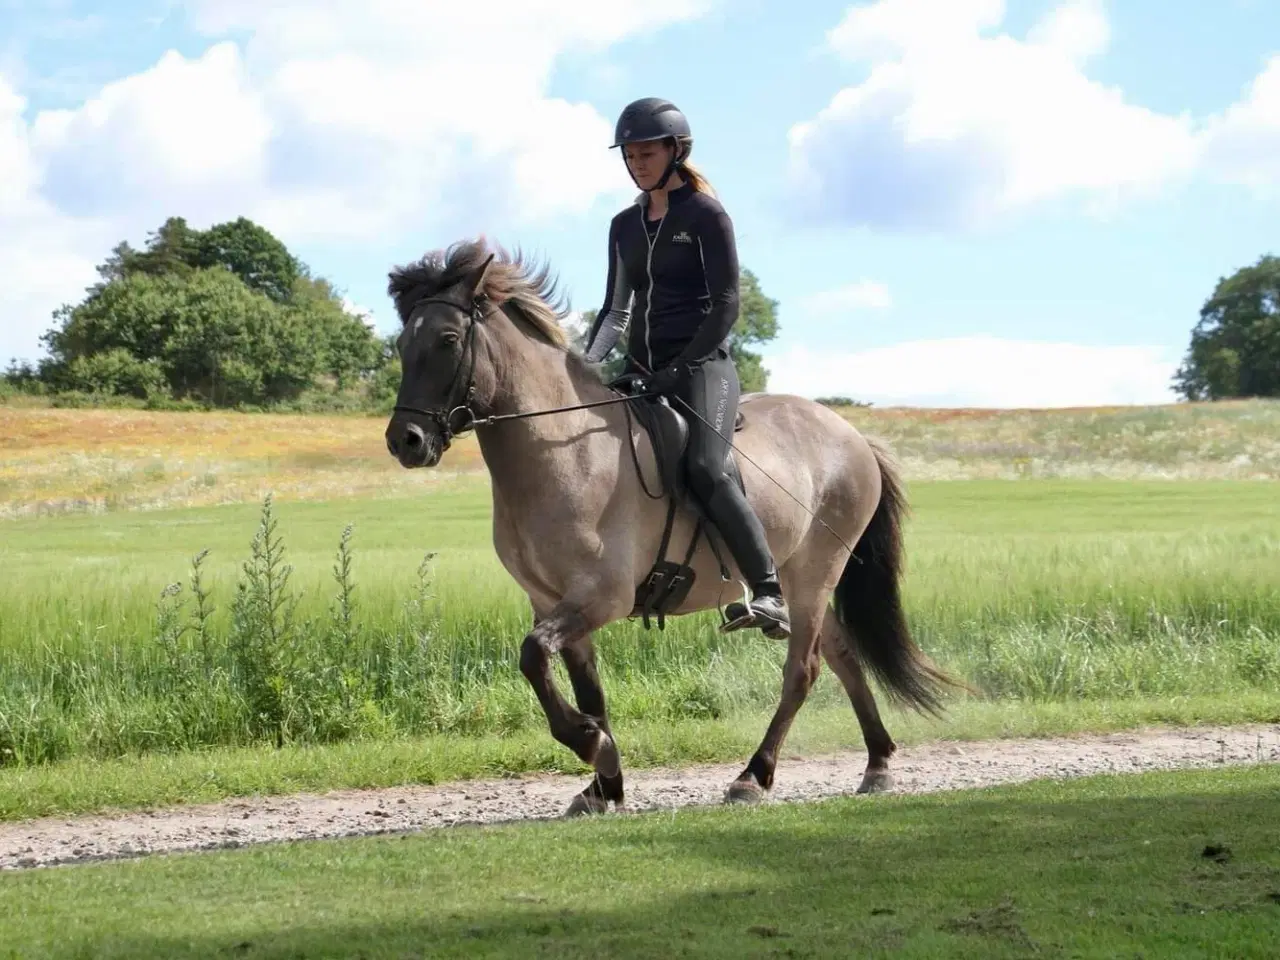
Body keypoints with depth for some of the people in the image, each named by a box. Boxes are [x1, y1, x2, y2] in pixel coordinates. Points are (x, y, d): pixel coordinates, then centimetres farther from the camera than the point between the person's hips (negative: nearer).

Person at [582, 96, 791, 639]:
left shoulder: (707, 216, -3)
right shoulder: (625, 226, 16)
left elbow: (725, 305, -8)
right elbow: (616, 310, 22)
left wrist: (682, 368, -16)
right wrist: (583, 367, 7)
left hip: (702, 364, -8)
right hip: (640, 369, 8)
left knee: (705, 470, -29)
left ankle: (770, 597, -32)